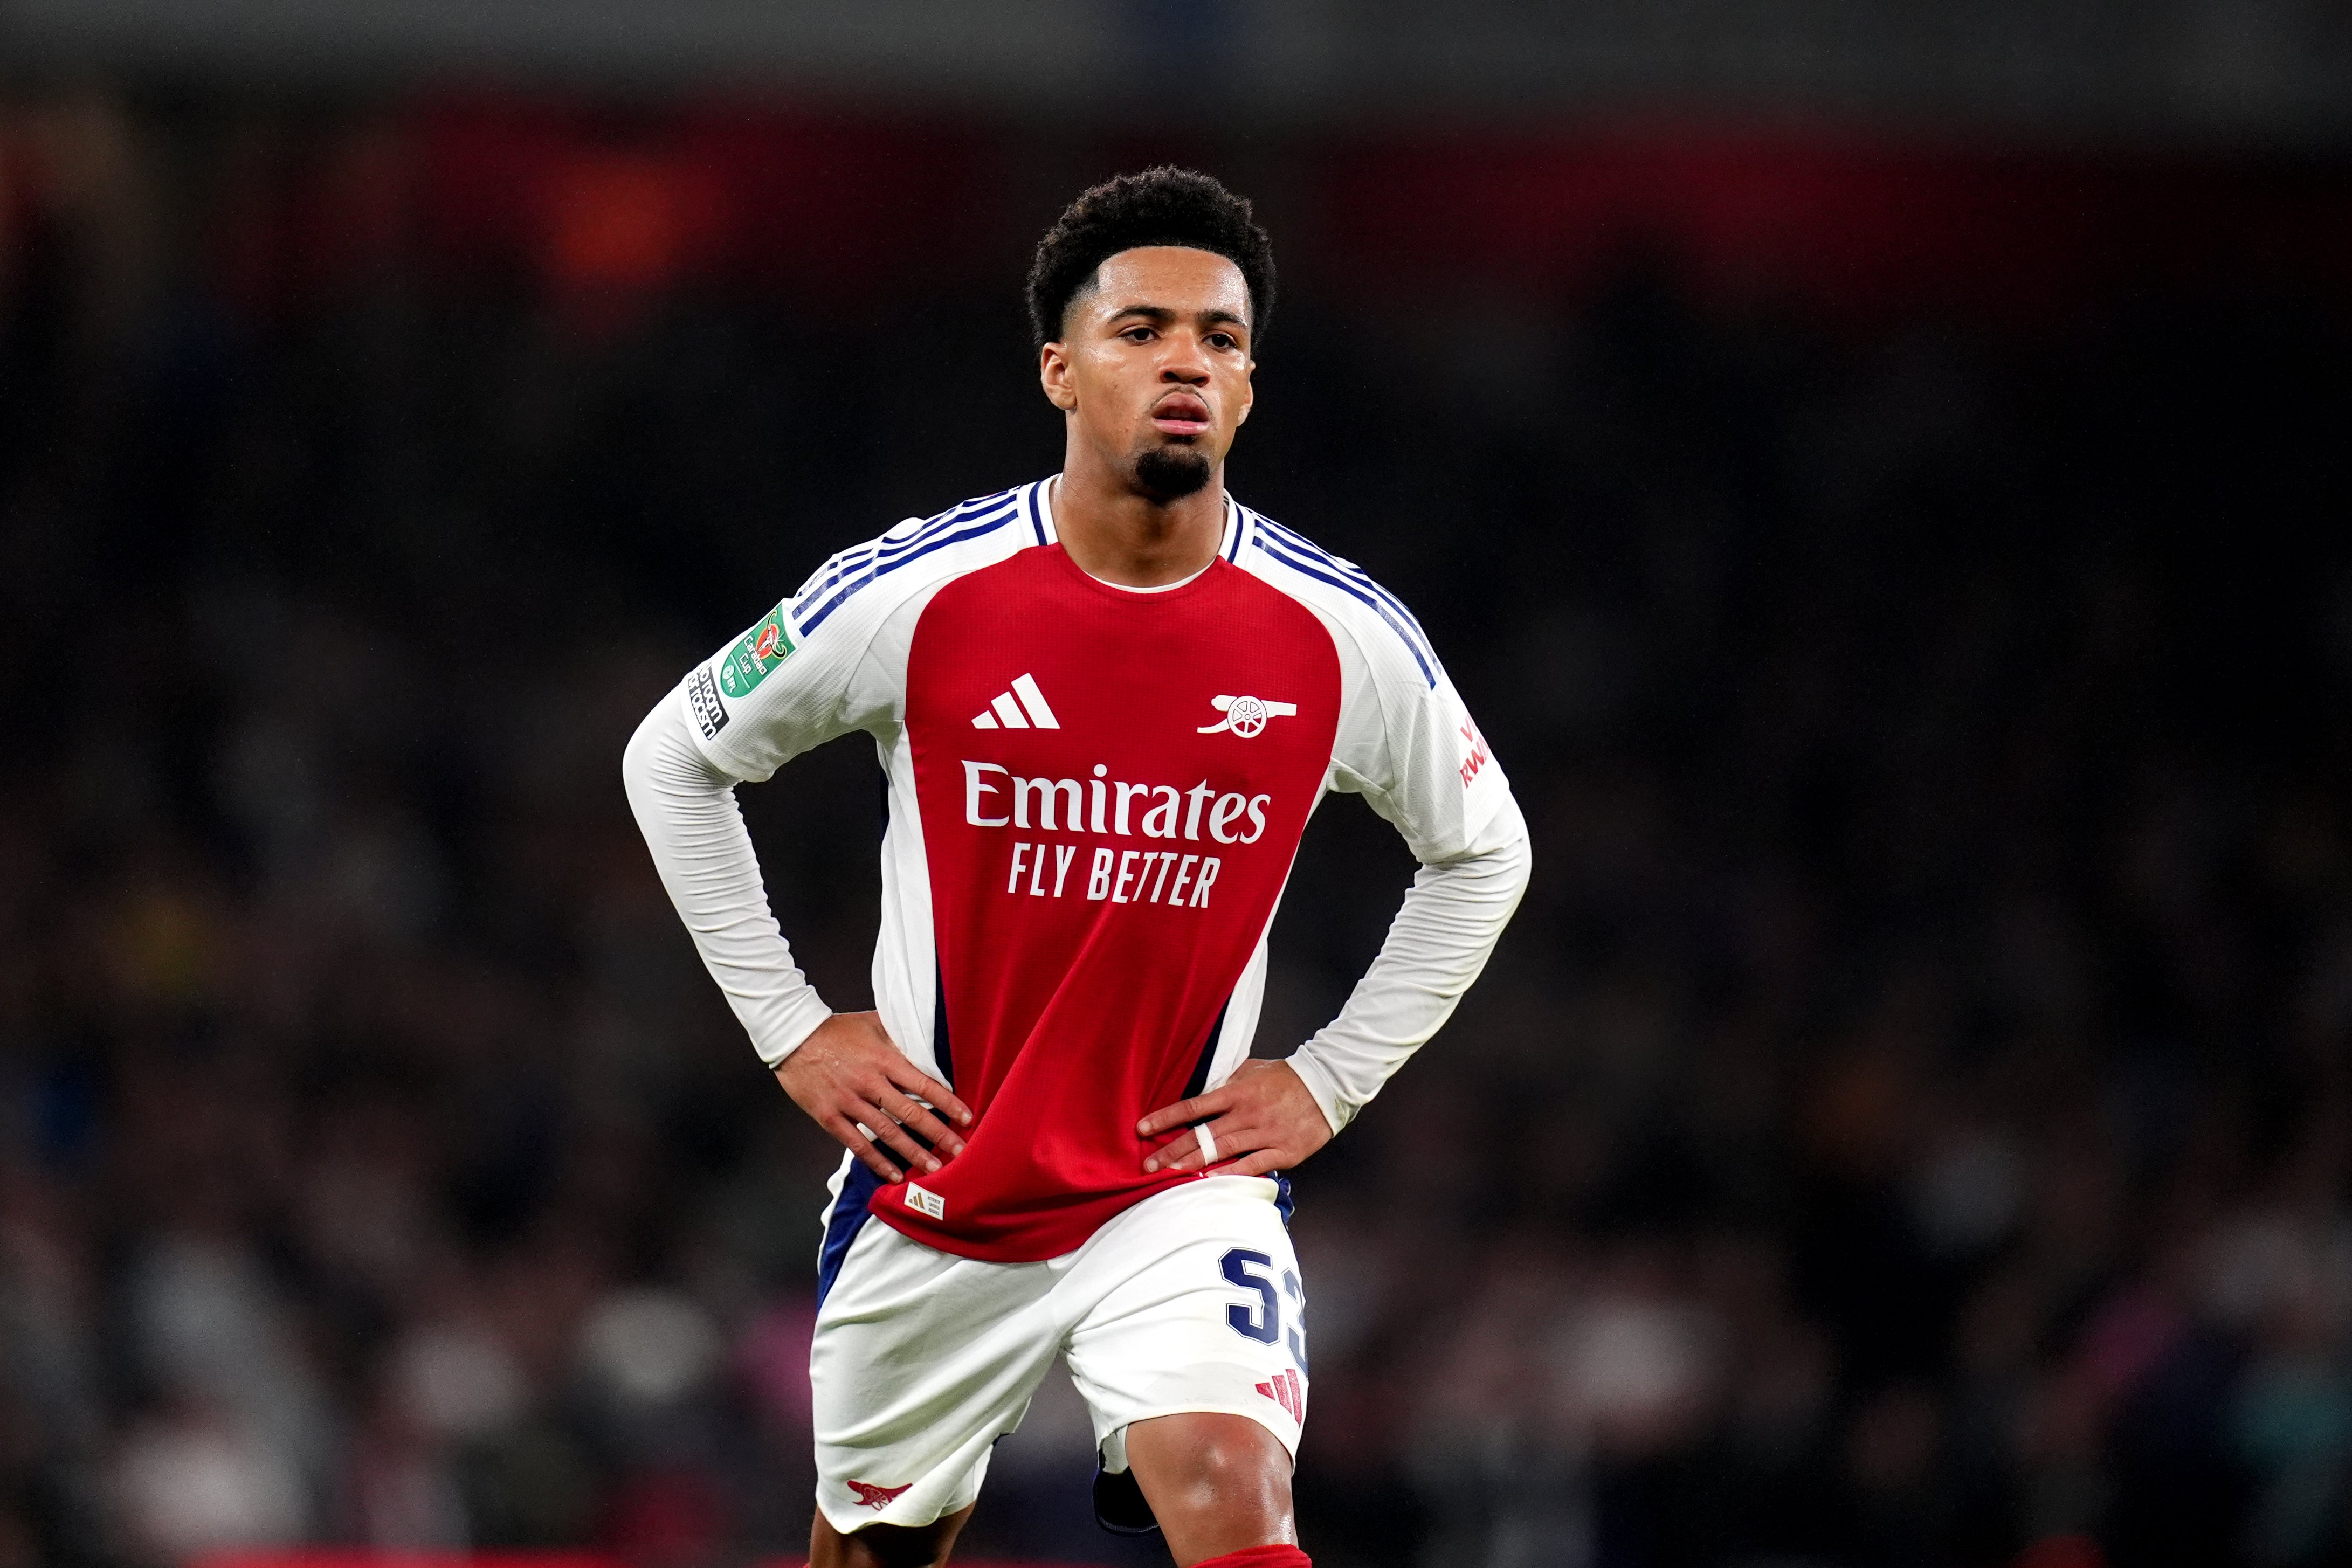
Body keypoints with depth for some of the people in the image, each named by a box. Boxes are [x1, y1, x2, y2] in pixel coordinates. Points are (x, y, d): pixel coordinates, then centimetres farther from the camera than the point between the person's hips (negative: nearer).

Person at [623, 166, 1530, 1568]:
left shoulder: (1343, 638, -10)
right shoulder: (914, 597, -13)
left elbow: (1483, 852, 10)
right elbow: (675, 761, 3)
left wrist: (1330, 1082, 2)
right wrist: (788, 1027, -1)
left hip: (1187, 1180, -1)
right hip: (932, 1184, 1)